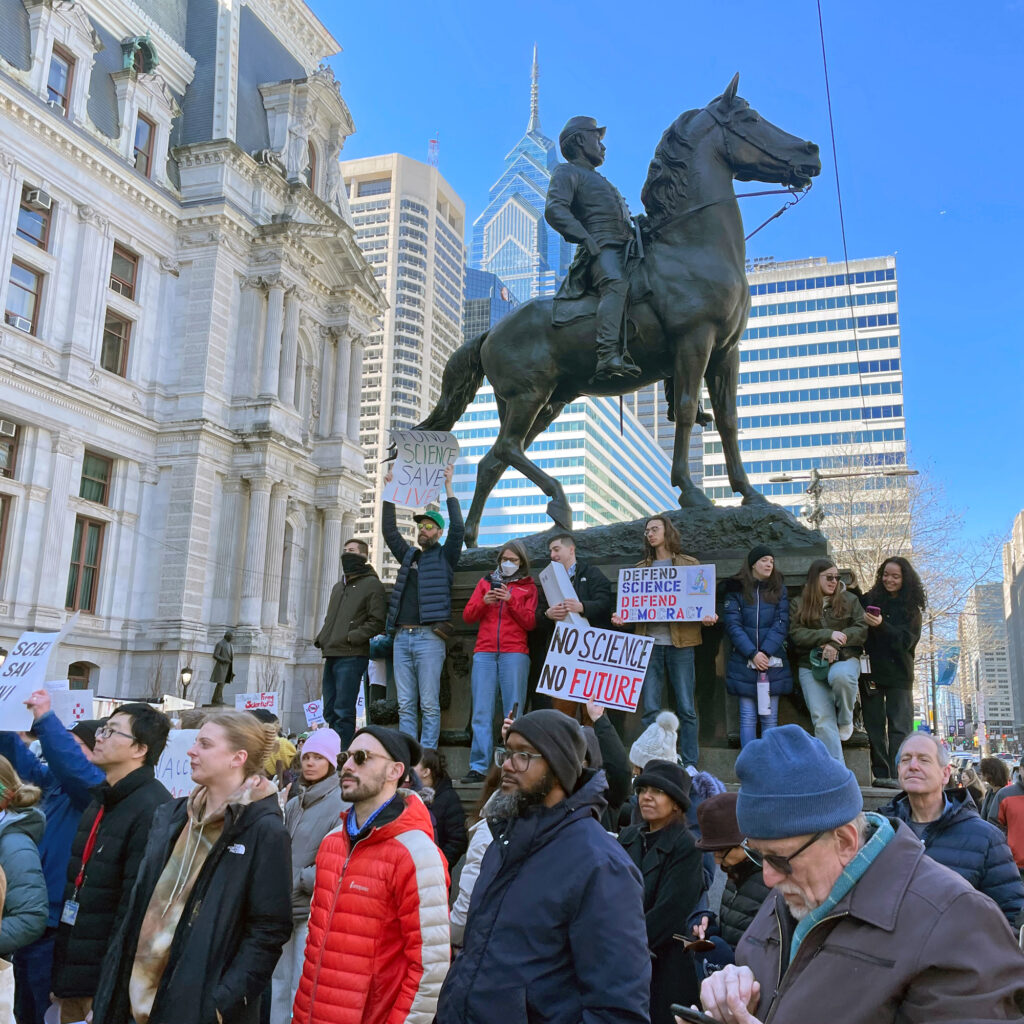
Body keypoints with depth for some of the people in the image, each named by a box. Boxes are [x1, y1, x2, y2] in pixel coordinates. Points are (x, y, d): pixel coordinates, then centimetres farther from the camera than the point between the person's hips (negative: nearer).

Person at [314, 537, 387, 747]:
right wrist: (321, 639, 11)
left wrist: (351, 637, -16)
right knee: (330, 712, 10)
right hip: (331, 657, 8)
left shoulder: (372, 585, -2)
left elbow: (377, 622, -9)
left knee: (343, 712, -10)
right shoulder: (338, 587, 24)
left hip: (351, 657, -8)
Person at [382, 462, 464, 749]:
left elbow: (458, 529, -6)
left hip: (428, 637, -5)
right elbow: (389, 530, 20)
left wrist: (448, 488, -4)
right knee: (405, 705, 4)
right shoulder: (409, 555, 22)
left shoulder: (444, 556, 7)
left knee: (429, 704, -5)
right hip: (402, 637, 5)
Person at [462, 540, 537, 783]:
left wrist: (510, 600, -10)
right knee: (482, 712, -4)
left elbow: (530, 622, 2)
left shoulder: (528, 587, 13)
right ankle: (478, 767, -4)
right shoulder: (487, 582, 18)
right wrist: (484, 601, -6)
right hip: (484, 653, 2)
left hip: (514, 653, -2)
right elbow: (467, 615, 12)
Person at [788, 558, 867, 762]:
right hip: (811, 664, 1)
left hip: (844, 660, -1)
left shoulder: (849, 600, 12)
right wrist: (829, 635, -16)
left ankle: (845, 720, -8)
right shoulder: (799, 605, 10)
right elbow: (796, 634, -3)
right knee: (822, 720, -12)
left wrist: (836, 643, -14)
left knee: (841, 677, -37)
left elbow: (862, 629, 1)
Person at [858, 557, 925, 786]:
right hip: (871, 671, 1)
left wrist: (881, 626, -24)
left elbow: (906, 640, -9)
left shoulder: (911, 609, 3)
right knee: (874, 726, 3)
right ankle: (880, 774, 7)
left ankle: (897, 775, -5)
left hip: (898, 674, -1)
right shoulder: (869, 600, 5)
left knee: (900, 727, -5)